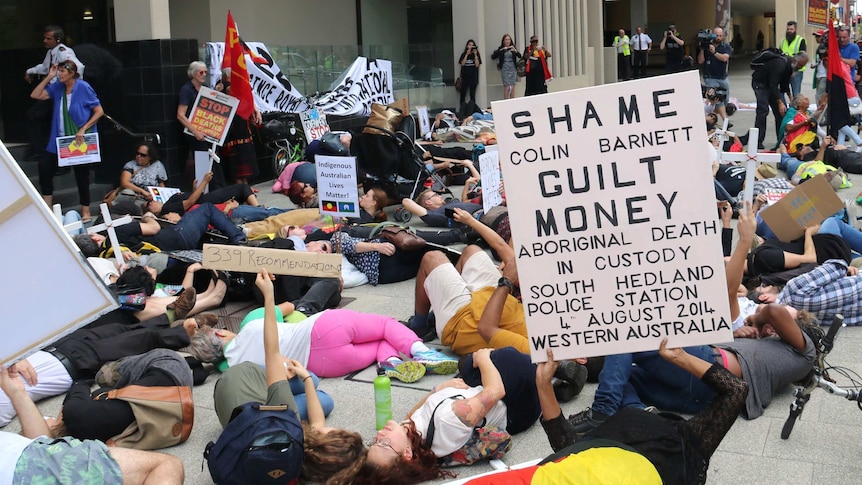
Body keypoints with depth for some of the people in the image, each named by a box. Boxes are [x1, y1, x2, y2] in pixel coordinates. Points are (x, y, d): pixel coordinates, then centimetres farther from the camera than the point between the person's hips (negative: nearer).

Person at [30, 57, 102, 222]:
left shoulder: (83, 88, -12)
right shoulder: (57, 87, 3)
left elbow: (99, 111, -13)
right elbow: (35, 95, 1)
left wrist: (83, 129, -20)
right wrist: (49, 77, -5)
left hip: (80, 140, -6)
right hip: (59, 140, 6)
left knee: (81, 175, 4)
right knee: (45, 166, -1)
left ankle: (86, 211, 16)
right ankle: (47, 209, 10)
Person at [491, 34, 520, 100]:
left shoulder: (513, 48, 9)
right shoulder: (501, 49, 5)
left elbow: (519, 56, -2)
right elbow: (493, 57, -5)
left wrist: (515, 50, -19)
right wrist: (501, 50, -14)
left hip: (513, 69, 2)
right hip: (505, 69, -2)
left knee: (512, 87, 0)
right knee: (507, 87, -11)